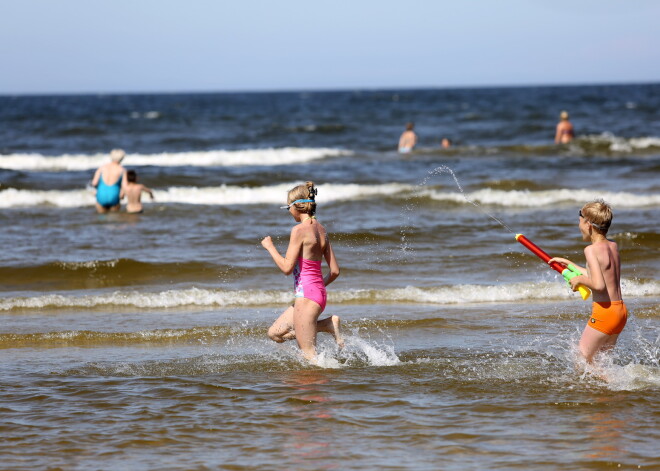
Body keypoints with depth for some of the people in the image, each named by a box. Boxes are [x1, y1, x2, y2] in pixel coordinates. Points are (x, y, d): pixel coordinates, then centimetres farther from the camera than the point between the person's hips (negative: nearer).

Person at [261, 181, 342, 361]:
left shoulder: (300, 230, -14)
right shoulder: (321, 230, 11)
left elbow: (287, 267, -16)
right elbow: (335, 271, 12)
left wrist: (269, 247, -2)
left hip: (306, 296, -9)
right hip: (319, 294, 9)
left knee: (309, 355, -3)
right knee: (275, 333, 17)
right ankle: (329, 324, 10)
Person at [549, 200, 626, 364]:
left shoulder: (591, 250, -14)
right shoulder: (613, 247, 11)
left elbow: (598, 285, -26)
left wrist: (579, 279, -7)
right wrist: (568, 264, 31)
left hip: (604, 312, -8)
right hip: (621, 312, 8)